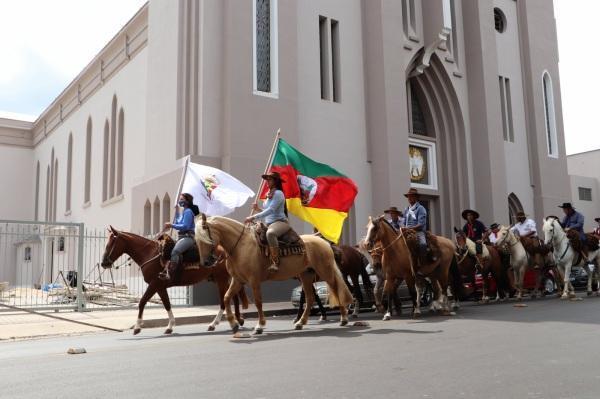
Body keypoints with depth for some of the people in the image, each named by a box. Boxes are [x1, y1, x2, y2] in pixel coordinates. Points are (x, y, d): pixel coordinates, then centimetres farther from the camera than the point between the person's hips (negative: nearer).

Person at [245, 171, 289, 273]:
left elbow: (270, 210, -20)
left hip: (280, 222, -10)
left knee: (270, 233, -42)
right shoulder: (269, 195, 20)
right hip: (268, 223, 11)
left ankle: (275, 263, -44)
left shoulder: (278, 193, -8)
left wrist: (254, 217, -24)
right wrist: (257, 209, 7)